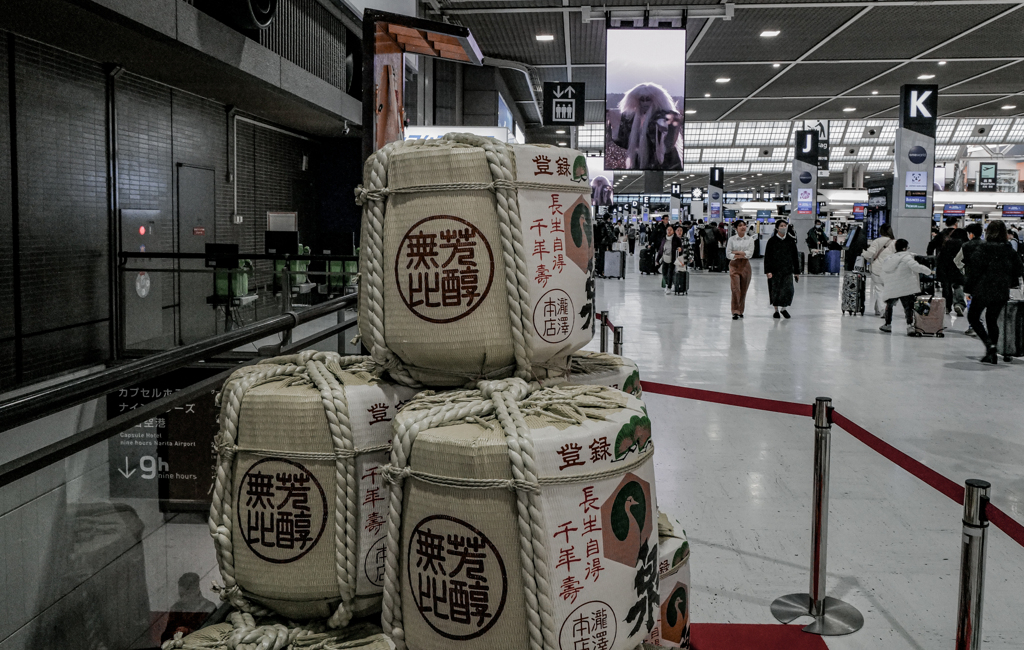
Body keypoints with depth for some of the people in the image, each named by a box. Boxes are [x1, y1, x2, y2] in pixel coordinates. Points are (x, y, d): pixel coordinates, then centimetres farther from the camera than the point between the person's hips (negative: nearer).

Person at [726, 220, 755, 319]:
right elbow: (728, 254, -3)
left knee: (743, 290, 6)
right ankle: (735, 312, -13)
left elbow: (750, 253, -5)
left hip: (745, 265, 2)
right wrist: (739, 256, -17)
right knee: (735, 288, -13)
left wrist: (736, 252, -10)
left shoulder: (750, 239, 6)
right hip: (734, 265, -2)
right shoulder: (731, 239, 2)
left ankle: (740, 311, 17)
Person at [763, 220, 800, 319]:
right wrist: (768, 271, -10)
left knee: (788, 289, -7)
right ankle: (776, 310, 18)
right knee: (776, 290, 3)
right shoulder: (772, 241, -1)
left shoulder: (791, 241, 6)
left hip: (788, 270, 2)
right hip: (775, 270, -1)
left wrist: (797, 271, 8)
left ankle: (784, 308, 13)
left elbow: (795, 257, 10)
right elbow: (767, 257, -2)